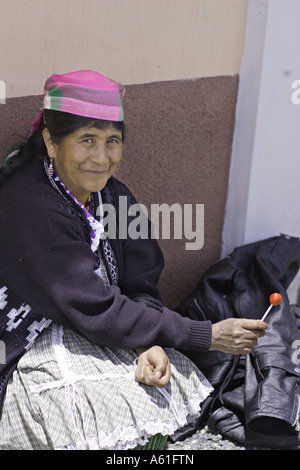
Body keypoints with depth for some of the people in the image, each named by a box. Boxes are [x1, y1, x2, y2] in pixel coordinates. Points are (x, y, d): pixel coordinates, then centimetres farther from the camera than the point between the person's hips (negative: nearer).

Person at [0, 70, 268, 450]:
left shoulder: (114, 196, 0)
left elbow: (141, 286, 0)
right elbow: (96, 310, -25)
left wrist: (150, 344, -23)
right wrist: (208, 337, -23)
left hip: (96, 335, 7)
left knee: (171, 387, -14)